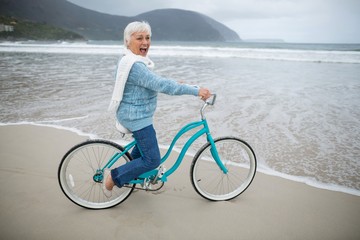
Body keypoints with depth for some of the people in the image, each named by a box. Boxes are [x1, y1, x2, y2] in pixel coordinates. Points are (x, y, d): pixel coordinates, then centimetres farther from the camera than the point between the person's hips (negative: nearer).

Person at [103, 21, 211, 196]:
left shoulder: (137, 61, 8)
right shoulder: (134, 65, -26)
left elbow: (154, 83, 19)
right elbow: (161, 84, -34)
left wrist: (177, 85, 13)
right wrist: (196, 91, -35)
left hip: (135, 115, 11)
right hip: (136, 117, -11)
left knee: (145, 144, 32)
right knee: (152, 160, -4)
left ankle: (132, 174, 48)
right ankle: (113, 177, 6)